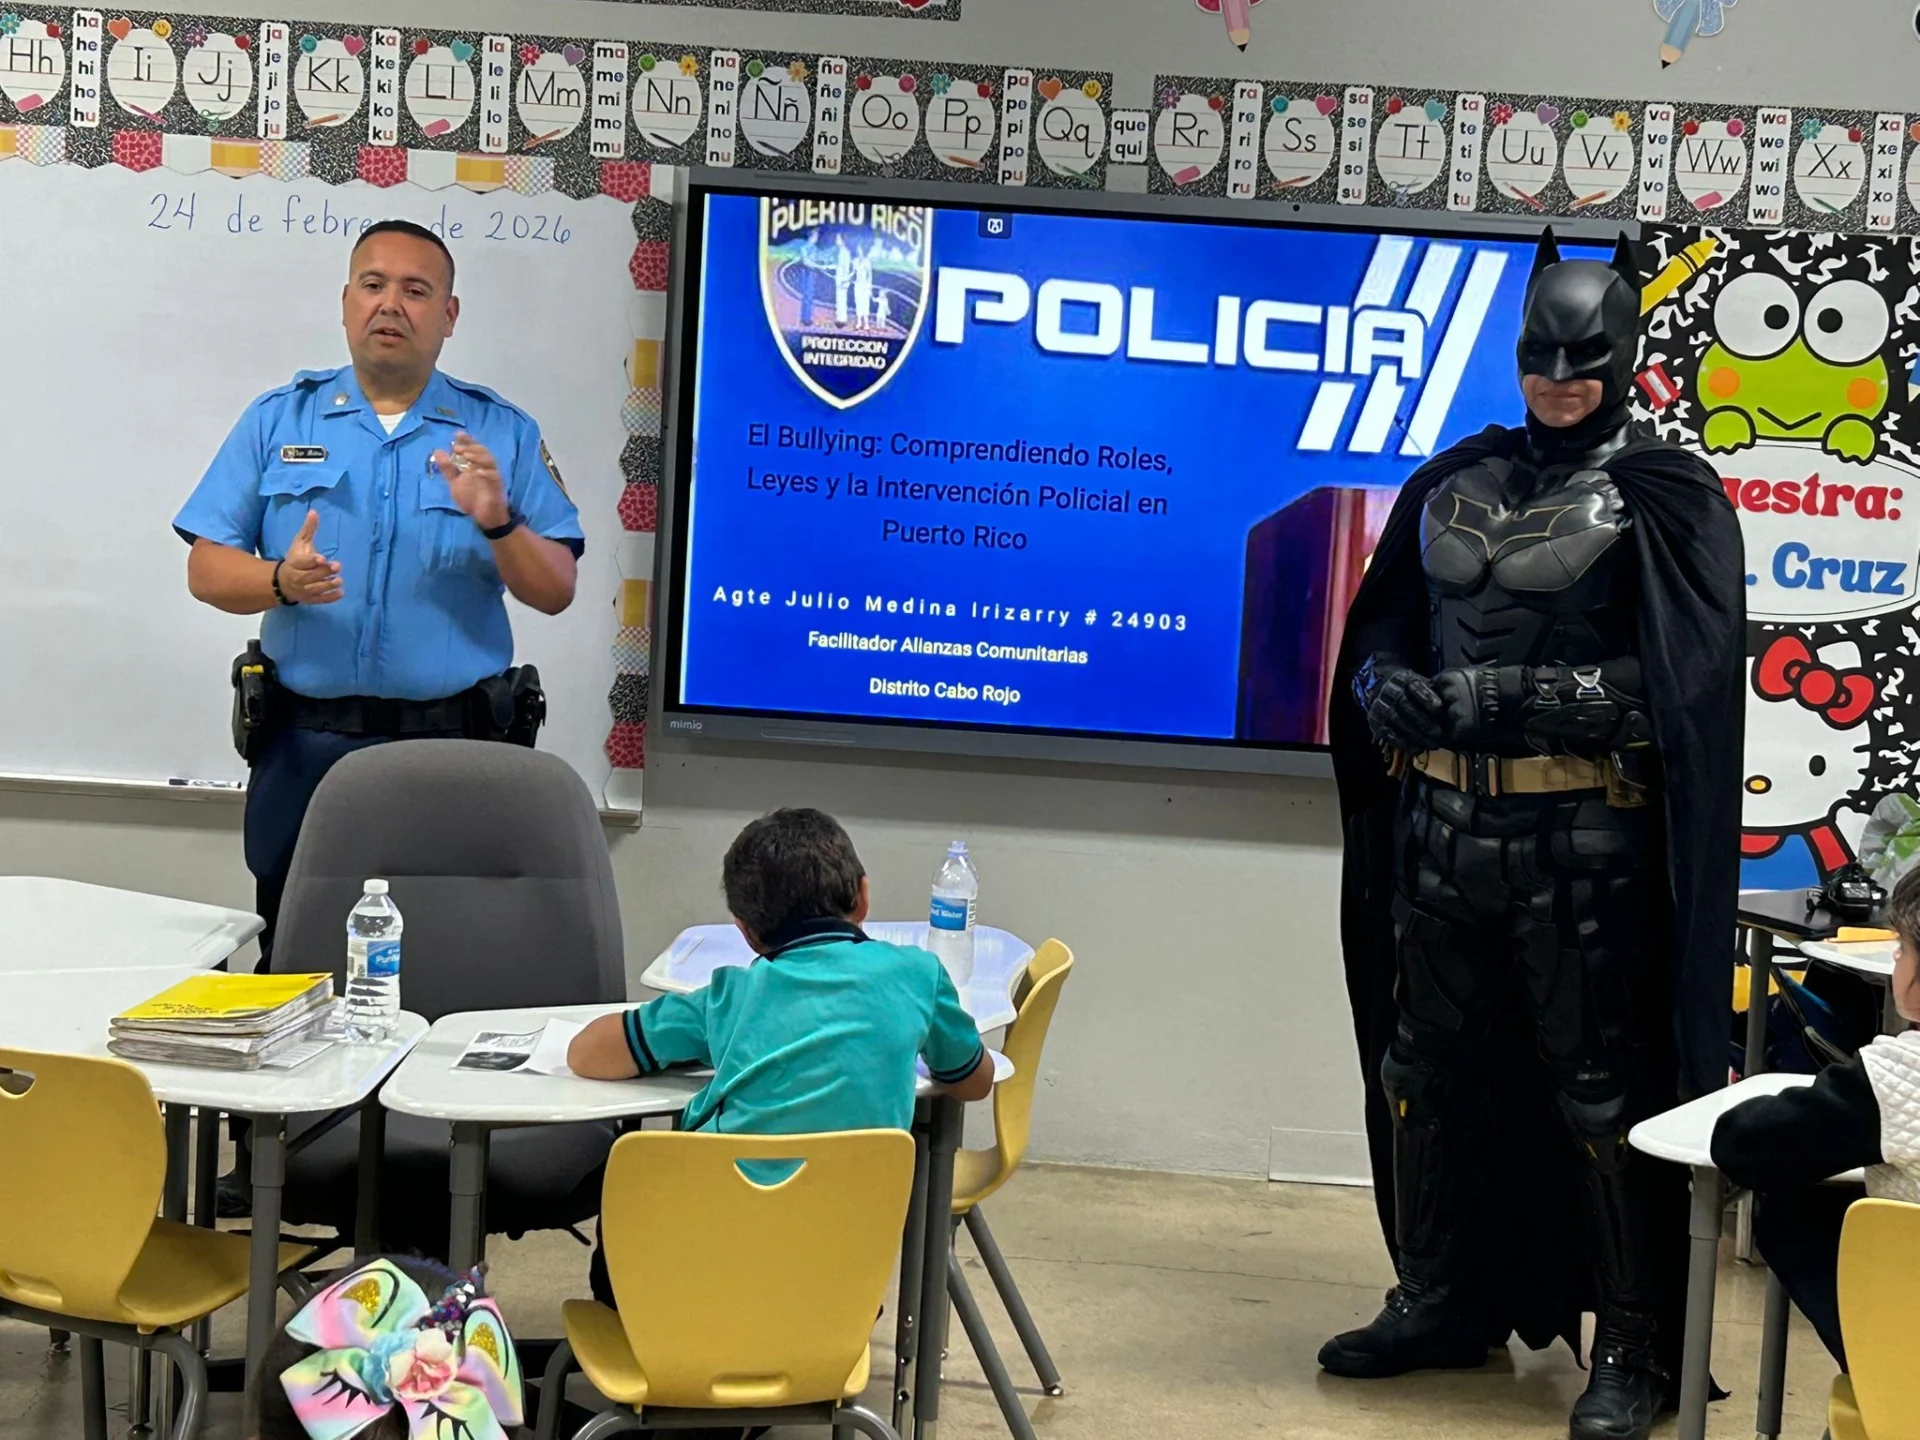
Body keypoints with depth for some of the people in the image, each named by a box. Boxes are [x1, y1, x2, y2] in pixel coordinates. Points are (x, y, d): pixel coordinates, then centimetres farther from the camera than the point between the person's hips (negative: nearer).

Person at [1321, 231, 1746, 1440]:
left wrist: (1501, 696, -19)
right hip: (1443, 827, 5)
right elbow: (1378, 630, 15)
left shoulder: (1665, 497, -3)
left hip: (1581, 841, -5)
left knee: (1603, 1096, 0)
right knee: (1426, 1071, 14)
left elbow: (1679, 686, -12)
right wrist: (1393, 691, -8)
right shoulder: (1454, 481, 11)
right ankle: (1443, 1305, 31)